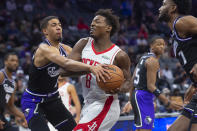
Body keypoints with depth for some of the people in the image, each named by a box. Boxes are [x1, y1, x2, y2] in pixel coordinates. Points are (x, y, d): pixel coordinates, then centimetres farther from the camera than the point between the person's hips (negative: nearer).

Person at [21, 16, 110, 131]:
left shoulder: (64, 48, 1)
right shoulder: (44, 49, -27)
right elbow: (66, 63, -44)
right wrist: (90, 68, -57)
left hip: (52, 98, 9)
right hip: (34, 102, -9)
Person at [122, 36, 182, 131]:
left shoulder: (144, 58, 18)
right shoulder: (153, 61, -12)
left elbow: (132, 82, 20)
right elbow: (151, 86, -20)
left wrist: (130, 101, 26)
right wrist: (167, 103, -24)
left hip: (137, 94, 11)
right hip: (144, 96, -11)